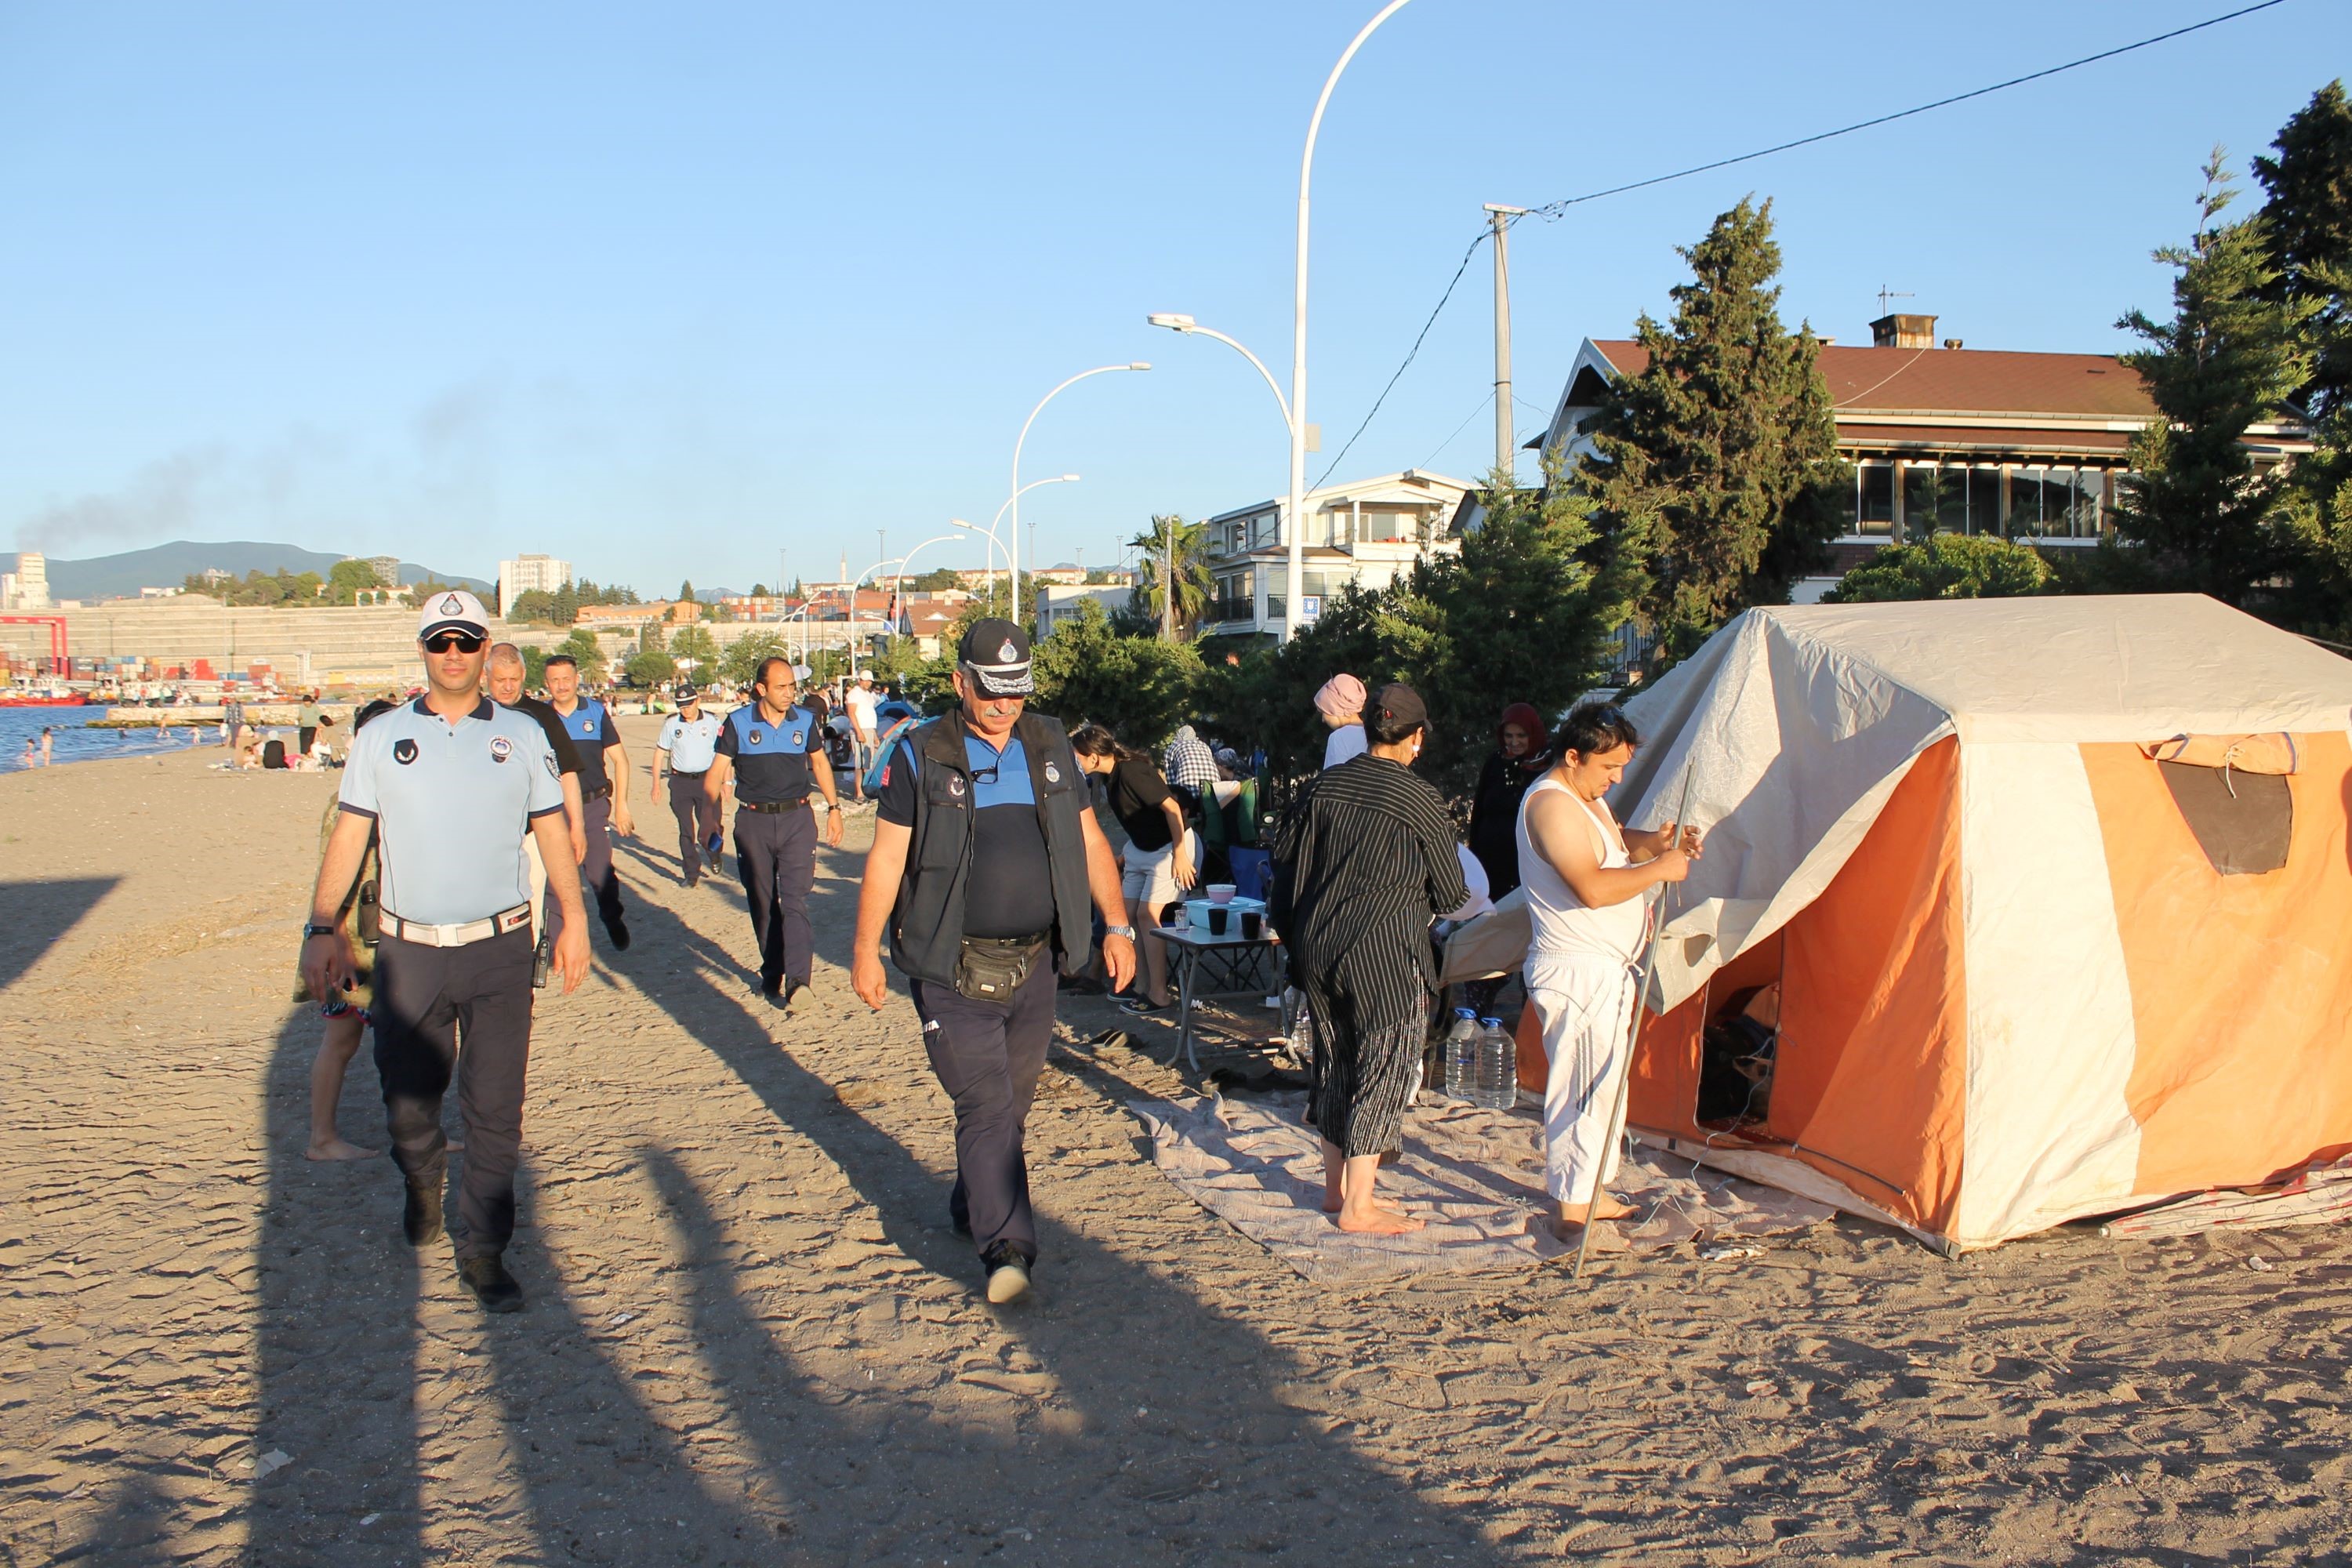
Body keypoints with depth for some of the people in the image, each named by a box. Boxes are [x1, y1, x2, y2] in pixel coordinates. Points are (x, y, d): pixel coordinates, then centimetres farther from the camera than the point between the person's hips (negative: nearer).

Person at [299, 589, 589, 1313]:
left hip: (500, 948, 0)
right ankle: (422, 1181, 43)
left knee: (495, 1109, 1)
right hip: (409, 949, 1)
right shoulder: (382, 736, 6)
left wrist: (574, 919, 5)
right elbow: (347, 837, 3)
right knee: (406, 1099, 11)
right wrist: (323, 928, -5)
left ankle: (484, 1252, 13)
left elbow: (552, 830, 11)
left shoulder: (522, 735, 7)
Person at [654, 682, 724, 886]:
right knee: (686, 831, 5)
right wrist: (656, 783, 5)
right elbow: (660, 753, 8)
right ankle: (692, 873, 15)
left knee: (709, 827, -5)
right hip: (680, 783, 2)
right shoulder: (671, 724, 2)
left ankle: (713, 854, 28)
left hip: (707, 779, -2)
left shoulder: (712, 721, -2)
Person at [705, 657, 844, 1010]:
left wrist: (833, 808, 16)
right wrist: (712, 814, -17)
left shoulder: (805, 720, 5)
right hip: (753, 822, 0)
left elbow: (819, 763, 20)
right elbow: (715, 774, -4)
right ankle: (771, 977, 20)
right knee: (763, 905, 8)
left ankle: (797, 980, -21)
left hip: (797, 820, 0)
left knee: (795, 901, -12)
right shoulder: (738, 723, -2)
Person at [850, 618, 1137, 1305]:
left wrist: (1116, 925, 5)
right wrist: (865, 950, -3)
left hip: (1034, 965, 4)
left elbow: (1090, 840, 12)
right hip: (955, 970, -4)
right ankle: (1007, 1248, -6)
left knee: (1012, 1105, 14)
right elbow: (886, 857, -1)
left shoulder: (1050, 747, 8)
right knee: (986, 1106, -8)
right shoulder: (921, 757, -3)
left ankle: (972, 1208, 34)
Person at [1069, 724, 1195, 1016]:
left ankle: (1158, 995, -8)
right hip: (1141, 848, 9)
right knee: (1130, 914, 4)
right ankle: (1146, 987, 11)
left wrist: (1180, 854, -25)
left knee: (1148, 915, -13)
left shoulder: (1132, 772, -26)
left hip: (1170, 846, -9)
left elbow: (1171, 806, -26)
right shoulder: (1112, 774, 1)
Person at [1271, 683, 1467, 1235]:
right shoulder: (1420, 800, -10)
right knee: (1383, 1071, 4)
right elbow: (1450, 894, -3)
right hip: (1383, 955, -6)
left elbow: (1285, 854, 11)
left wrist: (1295, 933, 22)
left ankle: (1336, 1186, 28)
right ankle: (1359, 1207, 8)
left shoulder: (1325, 783, 3)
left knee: (1333, 1064, 17)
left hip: (1316, 947, 6)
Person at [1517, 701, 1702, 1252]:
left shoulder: (1587, 799, 13)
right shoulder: (1551, 804, -20)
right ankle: (1572, 1213, 3)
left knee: (1603, 1082, 18)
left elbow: (1613, 845, 27)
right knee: (1583, 1089, -6)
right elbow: (1592, 888, -29)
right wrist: (1659, 869, -19)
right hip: (1577, 972, -11)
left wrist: (1653, 843, 6)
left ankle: (1593, 1194, 29)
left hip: (1605, 968, 11)